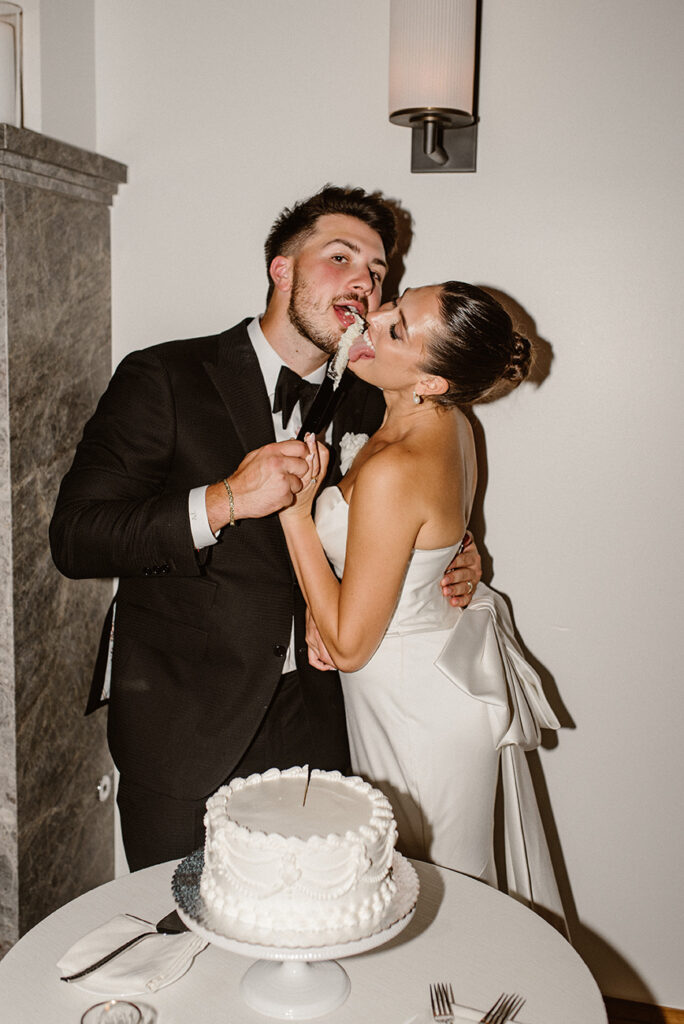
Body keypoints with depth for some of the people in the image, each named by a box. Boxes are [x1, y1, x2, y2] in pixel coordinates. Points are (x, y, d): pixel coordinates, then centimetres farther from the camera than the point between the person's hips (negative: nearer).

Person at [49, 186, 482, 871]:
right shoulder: (163, 379, -8)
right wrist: (221, 501, -25)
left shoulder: (362, 405, 7)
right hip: (180, 726, -3)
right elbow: (74, 539, -13)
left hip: (311, 722, 4)